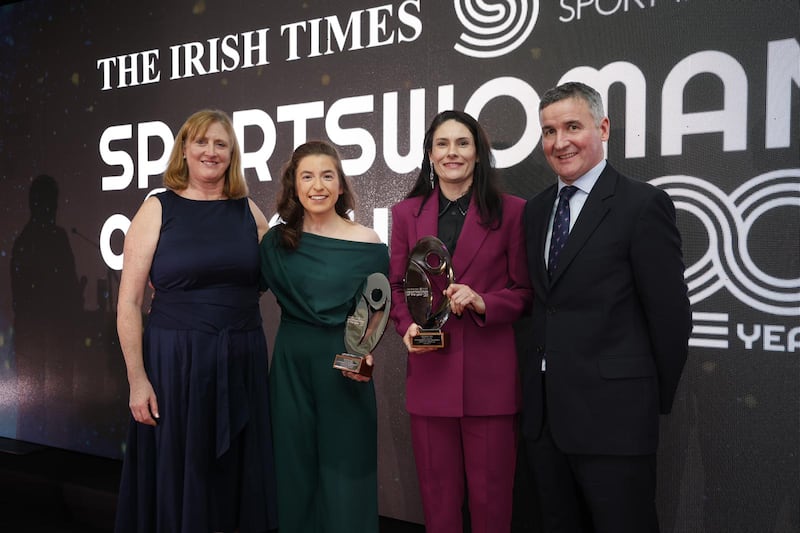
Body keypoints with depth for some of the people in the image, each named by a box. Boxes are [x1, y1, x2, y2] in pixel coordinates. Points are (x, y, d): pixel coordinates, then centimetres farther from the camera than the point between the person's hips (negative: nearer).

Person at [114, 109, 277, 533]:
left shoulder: (248, 211, 6)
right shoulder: (158, 210, -2)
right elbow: (128, 303, -6)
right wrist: (137, 379, -11)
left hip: (242, 360, 3)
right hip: (175, 360, -3)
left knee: (239, 477, 13)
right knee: (177, 477, 8)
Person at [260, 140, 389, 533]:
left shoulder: (367, 244, -6)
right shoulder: (276, 241, 1)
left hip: (345, 366, -2)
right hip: (291, 365, 3)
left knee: (344, 470, 6)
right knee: (295, 471, 13)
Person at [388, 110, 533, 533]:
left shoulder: (511, 211, 0)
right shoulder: (407, 213, 8)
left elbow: (524, 291, 3)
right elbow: (396, 285, 12)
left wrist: (482, 302, -15)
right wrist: (407, 326, -7)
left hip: (490, 372, -2)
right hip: (429, 368, 2)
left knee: (491, 497, 8)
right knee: (437, 494, 12)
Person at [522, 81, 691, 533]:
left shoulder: (644, 204, -10)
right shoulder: (536, 210, 11)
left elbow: (670, 314, -9)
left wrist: (655, 401, -2)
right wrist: (541, 380, 9)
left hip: (612, 415, -6)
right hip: (544, 412, 6)